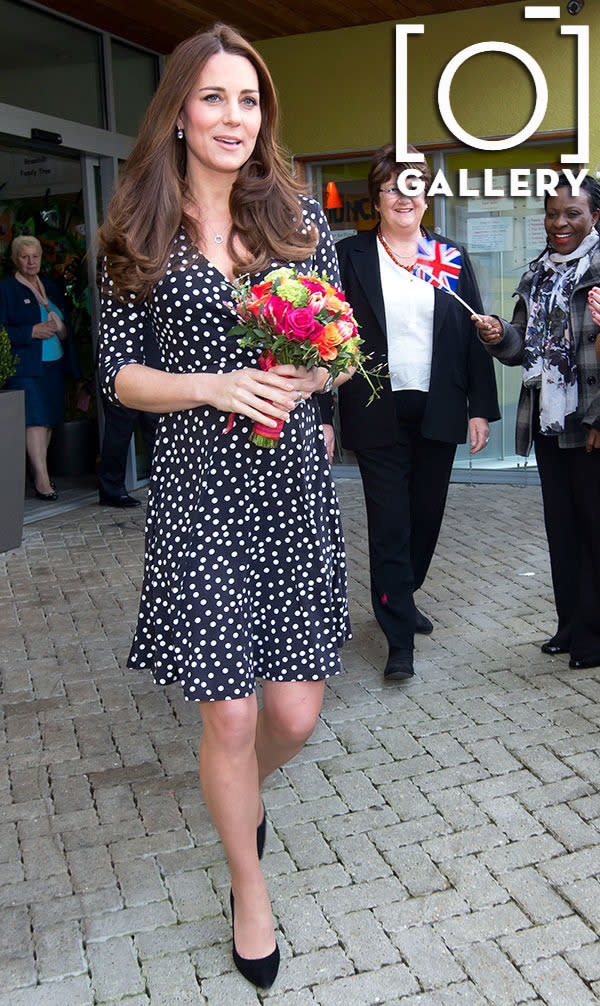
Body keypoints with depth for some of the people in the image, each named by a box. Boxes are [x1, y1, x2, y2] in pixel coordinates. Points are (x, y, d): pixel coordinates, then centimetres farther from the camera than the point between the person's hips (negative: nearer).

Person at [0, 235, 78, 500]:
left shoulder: (51, 288, 19)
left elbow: (68, 327, 20)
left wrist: (60, 327, -3)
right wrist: (32, 332, -17)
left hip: (54, 365, 6)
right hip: (26, 367, -6)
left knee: (49, 420, 6)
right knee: (35, 420, -13)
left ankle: (38, 471, 18)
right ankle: (42, 479, -12)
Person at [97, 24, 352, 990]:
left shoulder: (300, 218, 6)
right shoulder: (140, 233, 1)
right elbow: (119, 372, 1)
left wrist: (306, 378, -14)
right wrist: (216, 386, -16)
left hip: (293, 481, 2)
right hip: (197, 488, -2)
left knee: (295, 712, 6)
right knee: (230, 720, 3)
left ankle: (245, 791, 44)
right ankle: (249, 883, 32)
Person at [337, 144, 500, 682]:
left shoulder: (452, 256, 9)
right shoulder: (350, 256, 2)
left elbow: (474, 335, 8)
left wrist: (481, 407, 3)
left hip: (439, 411, 3)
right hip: (379, 413, -3)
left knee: (426, 515, 13)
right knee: (389, 523, -2)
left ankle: (401, 598, 36)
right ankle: (400, 638, 5)